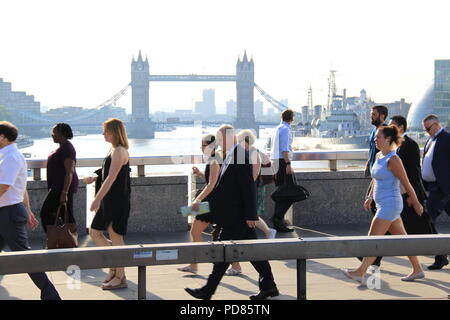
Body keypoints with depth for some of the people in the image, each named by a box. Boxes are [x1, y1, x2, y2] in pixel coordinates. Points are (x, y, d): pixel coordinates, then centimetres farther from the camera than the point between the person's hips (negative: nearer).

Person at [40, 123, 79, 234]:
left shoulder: (67, 149, -17)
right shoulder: (63, 147, 15)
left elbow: (69, 172, -22)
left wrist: (64, 193, -25)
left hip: (63, 187, -10)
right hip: (59, 187, 10)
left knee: (46, 213, -7)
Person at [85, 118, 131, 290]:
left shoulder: (119, 151, -16)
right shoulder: (114, 150, 14)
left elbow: (111, 178, -22)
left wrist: (97, 198, -22)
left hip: (118, 200, -10)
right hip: (109, 199, 10)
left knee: (115, 237, -2)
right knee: (94, 232, 12)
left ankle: (120, 277, 9)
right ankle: (114, 266, 20)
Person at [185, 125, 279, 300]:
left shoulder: (240, 156, -18)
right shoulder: (231, 155, 14)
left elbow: (248, 188, -20)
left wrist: (250, 215, -20)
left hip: (236, 216, -10)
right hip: (237, 215, 10)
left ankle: (207, 291, 4)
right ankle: (269, 287, 18)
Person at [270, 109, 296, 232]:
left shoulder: (277, 129, 18)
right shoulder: (285, 129, -9)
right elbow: (284, 149, -18)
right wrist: (288, 164, -21)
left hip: (275, 162, 10)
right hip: (283, 162, -10)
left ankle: (279, 224, 10)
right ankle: (278, 217, -16)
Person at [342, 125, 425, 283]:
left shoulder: (393, 160, -16)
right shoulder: (378, 156, 10)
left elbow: (406, 183, -11)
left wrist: (416, 203, -6)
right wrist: (370, 197, 22)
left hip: (390, 205, -9)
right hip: (383, 204, 9)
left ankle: (360, 272, -4)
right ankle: (417, 270, 22)